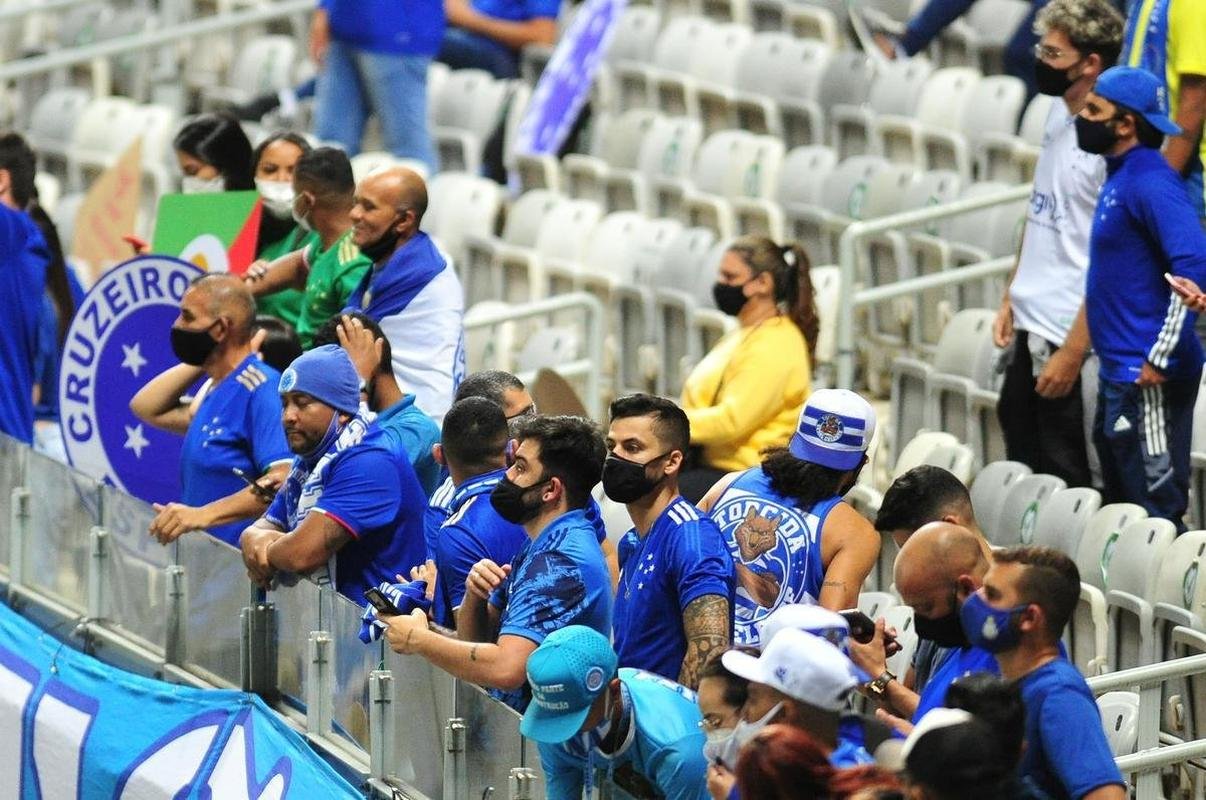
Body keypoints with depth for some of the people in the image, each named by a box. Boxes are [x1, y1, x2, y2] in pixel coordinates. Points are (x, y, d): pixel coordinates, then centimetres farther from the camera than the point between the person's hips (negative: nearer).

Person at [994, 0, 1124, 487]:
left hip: (1072, 338, -9)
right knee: (1019, 473, 17)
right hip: (1031, 329, 9)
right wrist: (1011, 298, 18)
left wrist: (1072, 353, -18)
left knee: (1066, 486, 0)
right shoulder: (1059, 113, 7)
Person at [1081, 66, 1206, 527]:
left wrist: (1159, 358, -24)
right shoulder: (1120, 177, 14)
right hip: (1120, 372, 11)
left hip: (1149, 379, -11)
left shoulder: (1150, 183, -17)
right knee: (1119, 506, 18)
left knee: (1158, 507, -8)